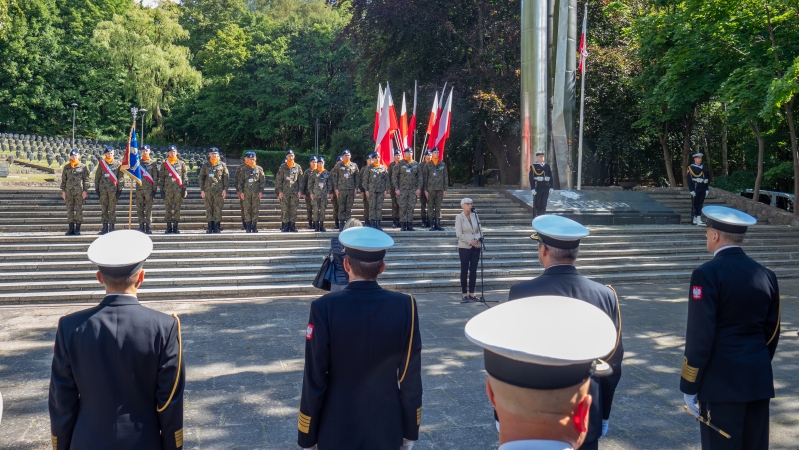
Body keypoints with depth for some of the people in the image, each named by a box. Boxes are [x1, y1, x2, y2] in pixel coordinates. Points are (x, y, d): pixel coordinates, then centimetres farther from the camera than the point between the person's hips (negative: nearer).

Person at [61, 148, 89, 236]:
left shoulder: (83, 166, 3)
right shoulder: (66, 167, 10)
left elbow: (86, 179, 2)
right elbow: (63, 179, 12)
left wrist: (85, 190, -4)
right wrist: (63, 190, 7)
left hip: (79, 192, -3)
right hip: (69, 192, 3)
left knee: (79, 210, -1)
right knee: (70, 210, 4)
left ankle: (78, 229, 4)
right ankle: (71, 229, 9)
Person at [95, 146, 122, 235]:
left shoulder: (118, 164, 3)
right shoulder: (101, 163, 8)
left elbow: (120, 177, 2)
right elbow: (97, 176, 10)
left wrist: (119, 189, -4)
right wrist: (96, 188, 6)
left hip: (113, 189, -2)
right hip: (103, 189, 2)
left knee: (112, 209, -2)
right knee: (104, 209, 5)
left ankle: (111, 227, 3)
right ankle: (105, 227, 11)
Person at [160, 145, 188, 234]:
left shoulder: (182, 163, 7)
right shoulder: (164, 164, 9)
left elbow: (185, 176, 5)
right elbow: (162, 178, 9)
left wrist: (184, 188, -2)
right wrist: (161, 189, 2)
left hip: (178, 189, 0)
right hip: (167, 189, 1)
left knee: (177, 208, 1)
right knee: (168, 208, 0)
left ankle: (175, 227, 6)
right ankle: (169, 227, 5)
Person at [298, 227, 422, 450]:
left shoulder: (324, 308, -17)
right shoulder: (405, 306, -11)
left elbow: (314, 379, -12)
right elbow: (411, 376, -5)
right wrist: (410, 430, 7)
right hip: (387, 432, 2)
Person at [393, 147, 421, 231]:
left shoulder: (416, 164, 9)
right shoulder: (400, 164, 2)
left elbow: (420, 177, 10)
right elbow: (394, 176, 1)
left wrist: (419, 188, 0)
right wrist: (396, 188, -5)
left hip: (413, 190, 2)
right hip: (402, 190, -2)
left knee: (411, 207, 2)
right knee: (403, 207, -3)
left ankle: (410, 225, 7)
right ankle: (403, 226, 2)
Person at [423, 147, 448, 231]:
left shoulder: (443, 164, 9)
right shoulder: (428, 165, 3)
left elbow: (446, 177, 11)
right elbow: (425, 178, 3)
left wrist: (445, 189, 5)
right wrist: (425, 190, -3)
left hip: (440, 189, 2)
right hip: (430, 189, -2)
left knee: (438, 207, 4)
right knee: (430, 207, -1)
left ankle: (438, 224, 7)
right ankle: (432, 225, 3)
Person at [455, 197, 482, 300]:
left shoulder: (475, 215, 8)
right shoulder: (459, 217, -5)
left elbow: (479, 230, 7)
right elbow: (459, 234, -11)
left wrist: (477, 239, -11)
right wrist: (470, 242, -14)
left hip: (476, 247, 4)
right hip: (464, 247, -4)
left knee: (473, 270, 5)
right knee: (464, 270, 0)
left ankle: (472, 293, 11)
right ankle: (464, 293, 6)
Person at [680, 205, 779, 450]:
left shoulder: (708, 274, -13)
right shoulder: (766, 274, 7)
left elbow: (700, 336, -15)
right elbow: (772, 333, 12)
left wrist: (689, 386, -9)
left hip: (722, 381, -6)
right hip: (759, 379, 7)